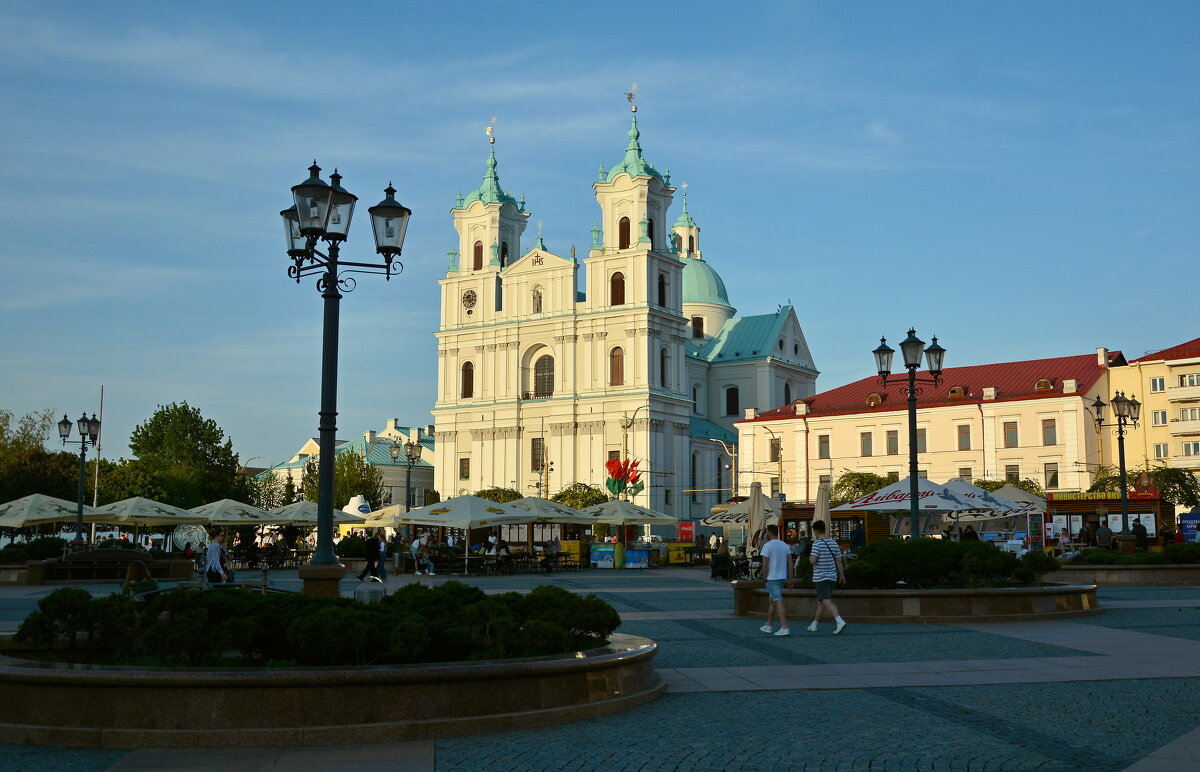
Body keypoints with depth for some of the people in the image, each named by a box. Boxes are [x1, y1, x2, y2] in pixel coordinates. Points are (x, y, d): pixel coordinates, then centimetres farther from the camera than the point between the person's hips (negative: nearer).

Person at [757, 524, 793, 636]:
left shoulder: (767, 545, -11)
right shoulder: (785, 545, 9)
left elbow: (765, 564, -16)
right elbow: (790, 563, 6)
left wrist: (765, 577, -3)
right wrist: (790, 579, 8)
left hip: (772, 578, -7)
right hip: (782, 577, 7)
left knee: (778, 602, -10)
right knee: (771, 601, 19)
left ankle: (784, 628, -15)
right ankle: (768, 626, 25)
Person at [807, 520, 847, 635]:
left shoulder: (817, 543, -13)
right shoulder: (833, 543, 7)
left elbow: (813, 560, -21)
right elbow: (839, 560, 9)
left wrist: (810, 558, 2)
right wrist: (842, 575, 16)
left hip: (821, 577, -7)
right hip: (832, 576, 7)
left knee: (827, 601, -12)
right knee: (821, 601, 17)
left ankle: (840, 621, -29)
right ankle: (814, 625, 27)